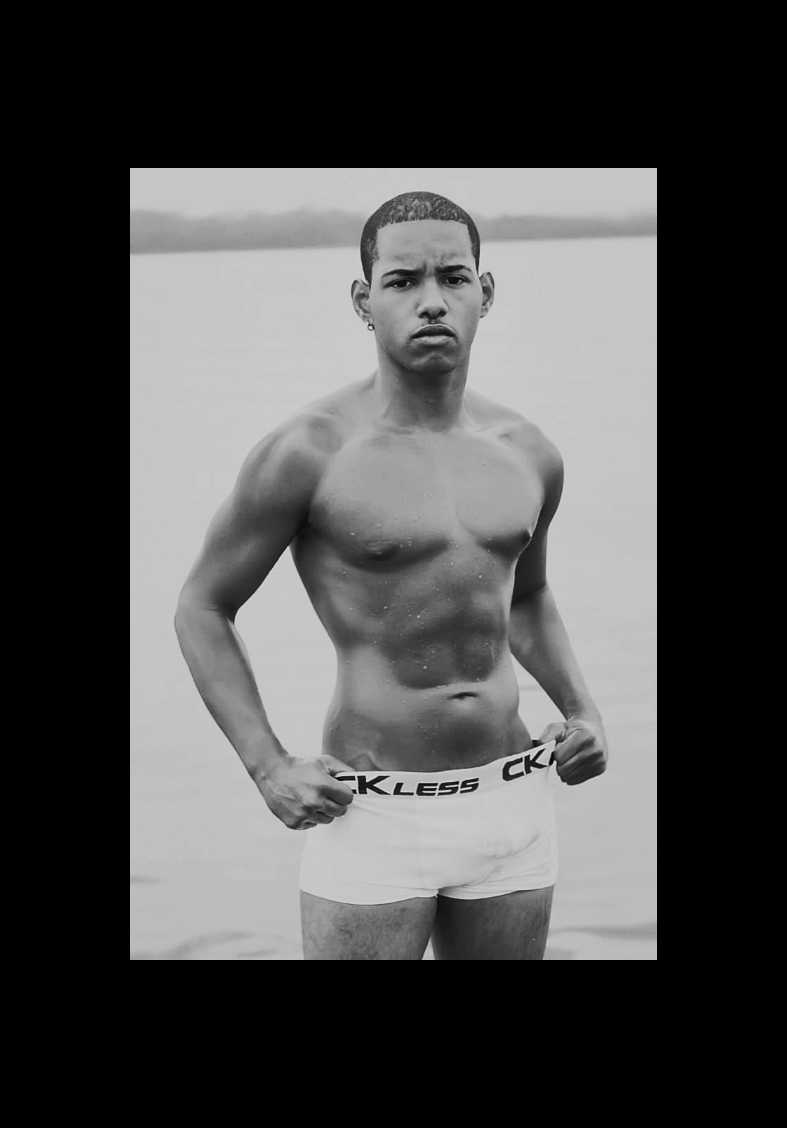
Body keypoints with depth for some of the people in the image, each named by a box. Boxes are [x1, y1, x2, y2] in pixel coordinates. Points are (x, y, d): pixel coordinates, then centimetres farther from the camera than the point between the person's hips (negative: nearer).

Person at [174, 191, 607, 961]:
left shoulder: (526, 455, 6)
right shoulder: (307, 456, -11)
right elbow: (201, 609, -1)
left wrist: (581, 710, 7)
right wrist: (269, 770, -11)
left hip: (509, 808, 5)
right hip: (372, 817, -5)